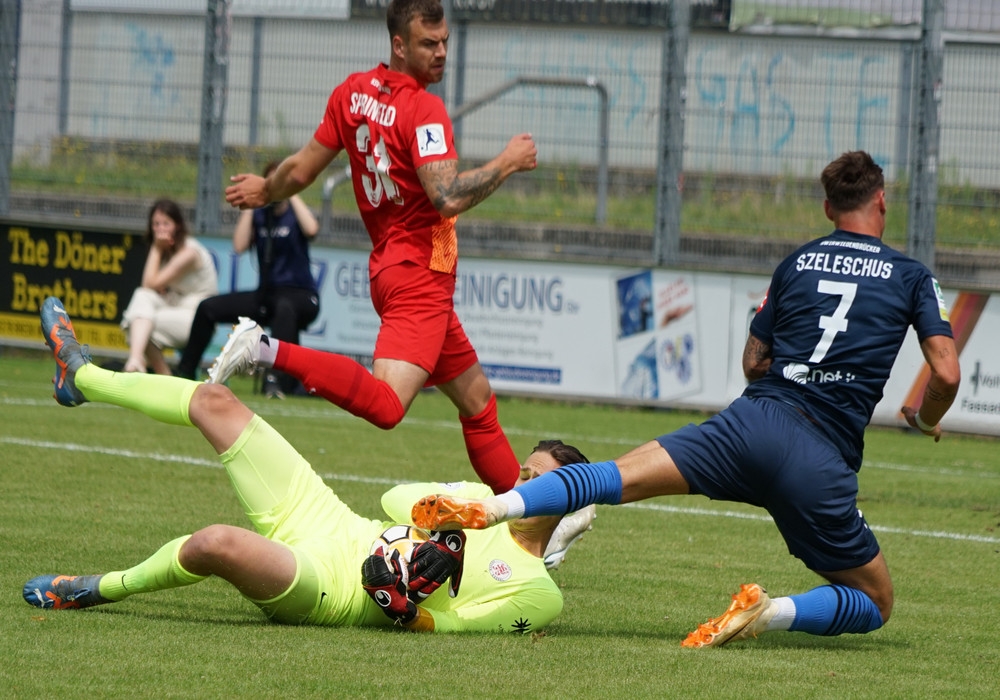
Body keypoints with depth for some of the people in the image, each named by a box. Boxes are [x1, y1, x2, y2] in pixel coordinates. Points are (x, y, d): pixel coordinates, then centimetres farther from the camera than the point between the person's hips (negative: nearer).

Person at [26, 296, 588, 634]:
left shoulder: (536, 594, -11)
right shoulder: (488, 500, 10)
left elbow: (439, 628, -15)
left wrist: (401, 597, -28)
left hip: (327, 589, -8)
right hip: (330, 525, 8)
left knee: (218, 543, -37)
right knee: (215, 401, 10)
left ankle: (100, 590, -8)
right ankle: (81, 377, 33)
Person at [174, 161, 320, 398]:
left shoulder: (295, 215, -2)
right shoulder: (259, 216, 9)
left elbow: (311, 229, -26)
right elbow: (240, 245, -6)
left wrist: (292, 195, -16)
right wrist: (248, 205, -7)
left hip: (301, 295, -5)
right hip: (267, 294, 5)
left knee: (284, 307, -42)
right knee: (208, 307, -3)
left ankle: (278, 380, -49)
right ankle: (185, 372, 9)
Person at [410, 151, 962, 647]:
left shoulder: (795, 264, 17)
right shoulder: (911, 277, 10)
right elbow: (946, 374, 3)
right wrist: (925, 420, 25)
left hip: (753, 421, 2)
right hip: (823, 464, -2)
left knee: (612, 479, -5)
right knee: (876, 605, 11)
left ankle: (488, 509, -29)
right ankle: (771, 612, -17)